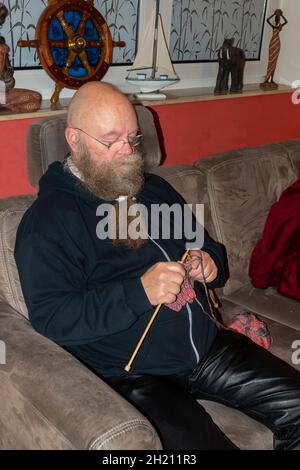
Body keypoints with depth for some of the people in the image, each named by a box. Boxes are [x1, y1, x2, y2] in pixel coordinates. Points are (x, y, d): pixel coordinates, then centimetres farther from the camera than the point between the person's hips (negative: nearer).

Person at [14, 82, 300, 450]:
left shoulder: (155, 189, 14)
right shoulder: (47, 220, -8)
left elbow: (207, 246, 25)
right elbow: (49, 318, -18)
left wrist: (210, 262, 0)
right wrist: (139, 292, -27)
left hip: (208, 346, 7)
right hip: (133, 374, -6)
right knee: (206, 444, -27)